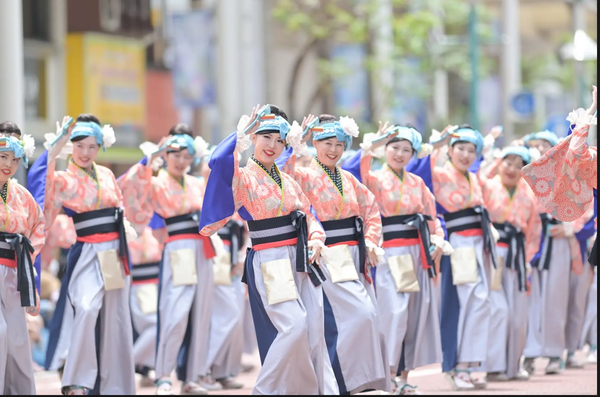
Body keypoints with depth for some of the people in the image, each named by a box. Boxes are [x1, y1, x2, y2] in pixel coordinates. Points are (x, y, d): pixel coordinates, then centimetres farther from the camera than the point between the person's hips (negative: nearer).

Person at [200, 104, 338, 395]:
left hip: (301, 260, 6)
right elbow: (218, 161, -27)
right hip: (269, 262, -6)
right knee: (294, 327, -17)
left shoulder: (287, 180, 15)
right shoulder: (243, 177, -5)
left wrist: (316, 240, -1)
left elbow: (308, 214, 19)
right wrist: (242, 133, -15)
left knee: (315, 332, 3)